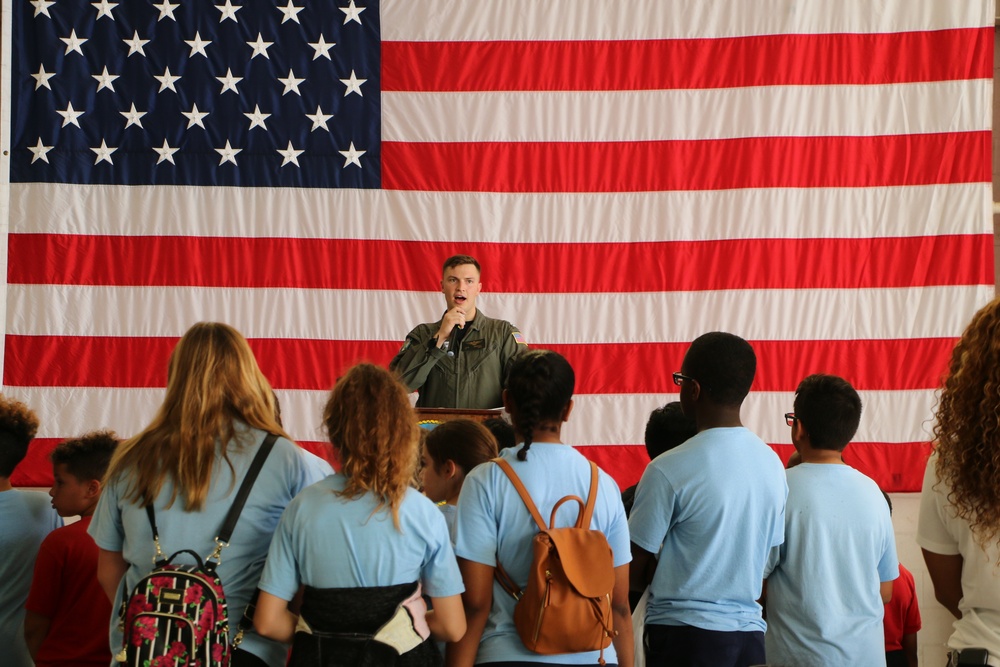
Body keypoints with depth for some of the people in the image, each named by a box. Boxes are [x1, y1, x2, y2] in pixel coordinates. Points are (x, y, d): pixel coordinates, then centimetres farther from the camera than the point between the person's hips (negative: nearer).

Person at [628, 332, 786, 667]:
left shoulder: (668, 470, -14)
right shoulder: (773, 463, 5)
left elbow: (634, 571, -8)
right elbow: (769, 558, 13)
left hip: (683, 634, -5)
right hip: (750, 631, 6)